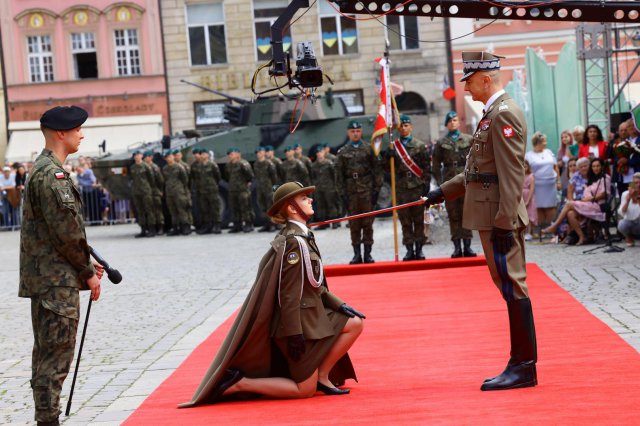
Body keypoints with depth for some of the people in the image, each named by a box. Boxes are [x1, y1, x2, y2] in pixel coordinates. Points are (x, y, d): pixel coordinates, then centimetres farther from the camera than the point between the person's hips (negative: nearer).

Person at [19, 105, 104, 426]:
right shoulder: (51, 174, -17)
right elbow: (66, 231, -19)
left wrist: (87, 263, 14)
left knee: (47, 353, 14)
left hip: (44, 279, 11)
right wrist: (87, 273, -10)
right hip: (57, 280, -11)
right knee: (57, 354, -8)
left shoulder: (44, 170, 17)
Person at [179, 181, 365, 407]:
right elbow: (289, 292, -23)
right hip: (299, 321, -9)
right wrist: (295, 333, -24)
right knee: (305, 390, -3)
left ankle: (322, 377, 13)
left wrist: (339, 304, 12)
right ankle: (239, 384, -3)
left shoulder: (303, 236, 10)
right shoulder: (293, 242, -20)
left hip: (313, 314, 9)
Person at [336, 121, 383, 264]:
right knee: (354, 224, 4)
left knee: (368, 223, 0)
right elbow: (339, 174, 7)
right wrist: (342, 193, 0)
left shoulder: (368, 149, 5)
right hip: (351, 192, 1)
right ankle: (357, 254, 9)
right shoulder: (343, 152, 8)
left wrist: (376, 190, -2)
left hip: (367, 191, -1)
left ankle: (368, 253, 6)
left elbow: (376, 170, 4)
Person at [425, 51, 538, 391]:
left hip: (501, 218, -11)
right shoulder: (493, 114, 18)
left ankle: (524, 368, -1)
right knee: (509, 287, 12)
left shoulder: (504, 114, -14)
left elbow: (511, 174, -20)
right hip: (492, 217, 11)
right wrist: (443, 192, 25)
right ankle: (521, 364, 18)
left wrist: (504, 223, -22)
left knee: (512, 287, -6)